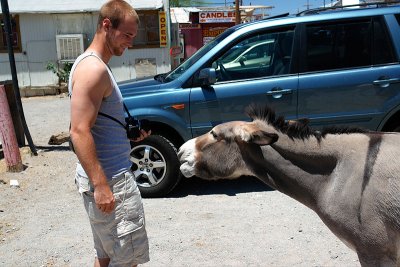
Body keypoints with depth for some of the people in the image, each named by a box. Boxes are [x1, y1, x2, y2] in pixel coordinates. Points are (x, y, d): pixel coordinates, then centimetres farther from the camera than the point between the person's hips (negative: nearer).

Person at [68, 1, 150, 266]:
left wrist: (129, 132, 9)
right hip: (110, 180, -10)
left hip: (106, 176, 10)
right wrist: (100, 185, -25)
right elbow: (79, 132, -24)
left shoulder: (94, 65, 15)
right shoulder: (93, 68, -17)